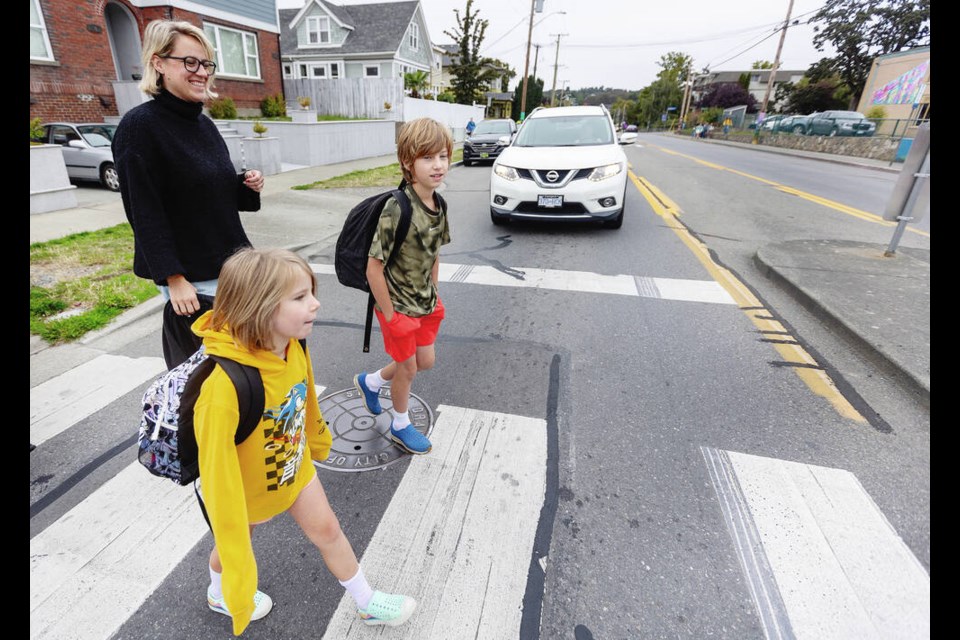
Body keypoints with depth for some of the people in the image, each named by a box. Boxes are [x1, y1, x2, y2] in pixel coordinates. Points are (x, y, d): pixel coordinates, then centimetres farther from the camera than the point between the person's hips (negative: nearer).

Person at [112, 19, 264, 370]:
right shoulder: (139, 125, -12)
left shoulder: (205, 124, 10)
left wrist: (246, 186, -2)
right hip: (191, 278, -7)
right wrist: (173, 279, -19)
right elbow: (146, 213, -15)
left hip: (231, 265, 7)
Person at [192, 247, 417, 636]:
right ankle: (219, 593, 62)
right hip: (244, 485, -4)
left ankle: (367, 603, 39)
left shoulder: (293, 346, -21)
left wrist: (318, 440, 18)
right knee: (236, 541, 26)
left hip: (294, 465, 4)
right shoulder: (224, 384, -42)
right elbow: (216, 472, -38)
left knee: (326, 529, 15)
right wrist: (237, 577, -32)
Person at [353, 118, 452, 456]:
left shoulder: (438, 206, -3)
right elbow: (373, 267, -25)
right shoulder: (397, 209, -27)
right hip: (397, 305, -7)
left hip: (424, 302, 7)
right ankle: (401, 426, 39)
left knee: (426, 361, 20)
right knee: (407, 368, 11)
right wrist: (390, 316, -19)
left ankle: (370, 381, 44)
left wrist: (434, 295, 8)